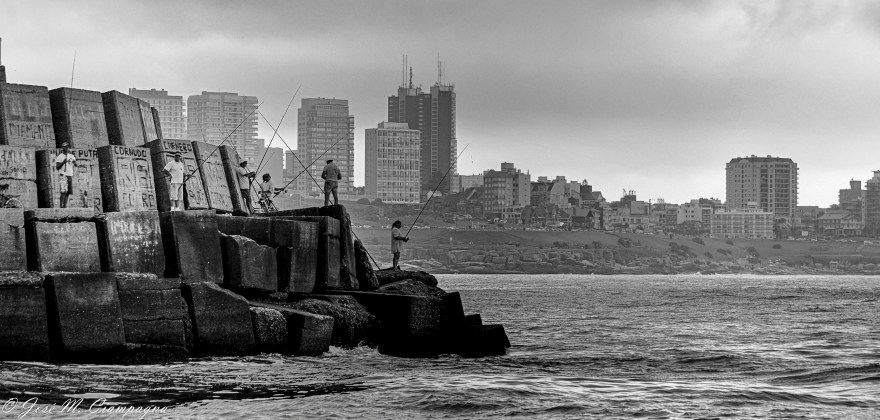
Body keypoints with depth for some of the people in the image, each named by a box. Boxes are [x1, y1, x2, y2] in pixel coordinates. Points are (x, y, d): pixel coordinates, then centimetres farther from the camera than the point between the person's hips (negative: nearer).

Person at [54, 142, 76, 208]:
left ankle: (65, 205, 10)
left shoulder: (71, 156, 15)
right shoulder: (60, 157, -2)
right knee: (64, 191, -16)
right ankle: (61, 205, -15)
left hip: (70, 175, 6)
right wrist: (63, 162, -20)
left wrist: (75, 163, -5)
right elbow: (57, 167, -7)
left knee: (68, 192, 5)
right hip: (63, 175, -6)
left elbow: (75, 167, 17)